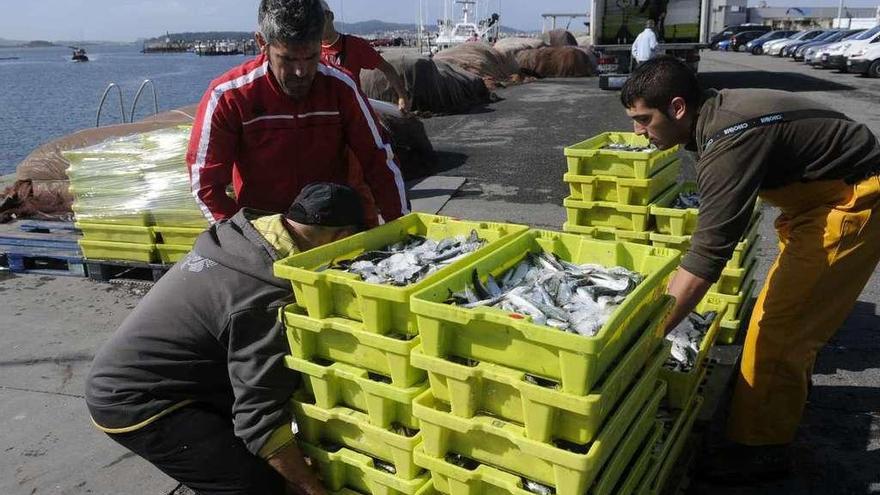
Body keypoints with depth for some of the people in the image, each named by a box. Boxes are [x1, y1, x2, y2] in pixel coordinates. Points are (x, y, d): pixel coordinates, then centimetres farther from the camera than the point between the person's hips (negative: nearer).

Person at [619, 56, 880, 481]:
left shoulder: (729, 144, -33)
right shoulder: (717, 111, -5)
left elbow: (706, 258, -38)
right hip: (825, 194, 9)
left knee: (779, 322, -8)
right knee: (791, 305, 23)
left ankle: (760, 448, 5)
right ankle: (790, 382, 47)